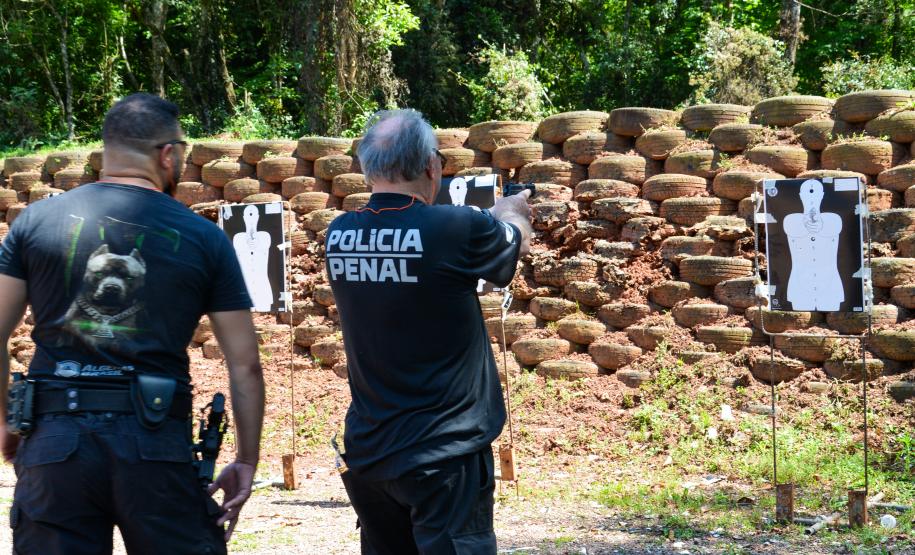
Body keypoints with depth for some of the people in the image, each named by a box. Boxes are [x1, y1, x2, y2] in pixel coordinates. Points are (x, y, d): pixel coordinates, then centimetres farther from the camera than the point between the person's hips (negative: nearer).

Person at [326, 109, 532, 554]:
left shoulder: (339, 236, 0)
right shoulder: (459, 229, -16)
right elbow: (515, 240, 6)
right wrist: (512, 211, 30)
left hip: (365, 452, 6)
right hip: (443, 458, -6)